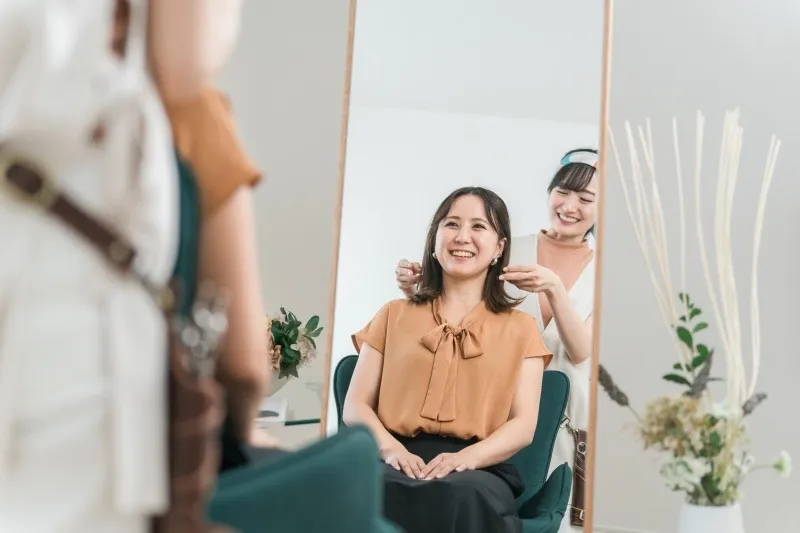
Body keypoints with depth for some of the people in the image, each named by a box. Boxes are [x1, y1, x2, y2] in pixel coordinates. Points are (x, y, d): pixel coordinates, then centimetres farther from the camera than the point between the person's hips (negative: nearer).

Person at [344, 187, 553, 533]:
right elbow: (356, 405, 11)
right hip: (401, 461, 1)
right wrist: (390, 447, -11)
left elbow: (524, 425, 5)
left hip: (479, 469, 0)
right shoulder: (394, 315, 20)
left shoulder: (520, 328, 16)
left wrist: (468, 456, -16)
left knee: (460, 495, -37)